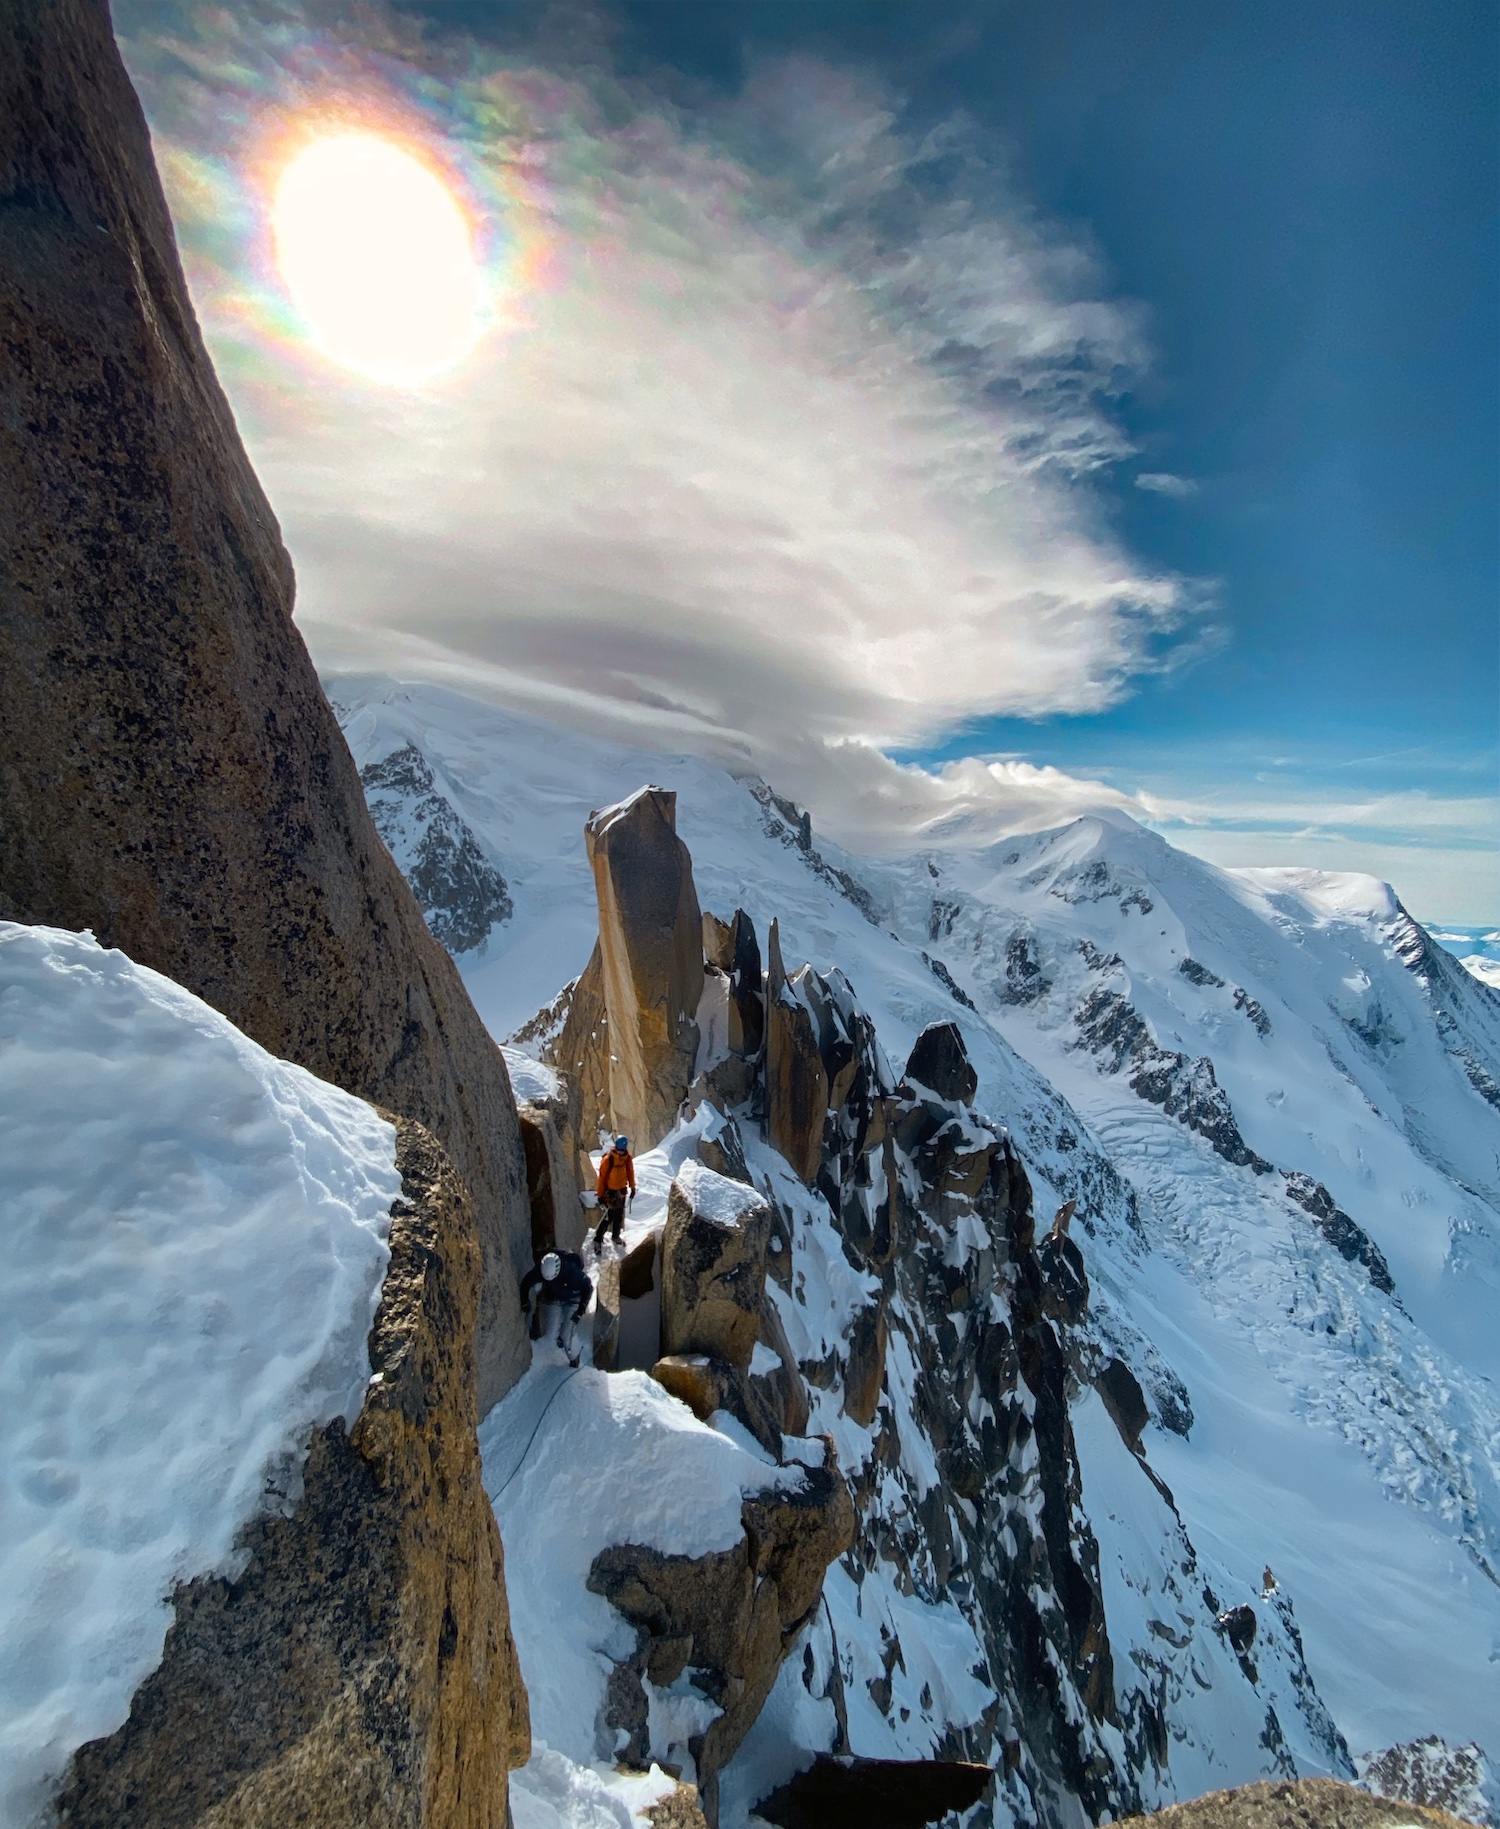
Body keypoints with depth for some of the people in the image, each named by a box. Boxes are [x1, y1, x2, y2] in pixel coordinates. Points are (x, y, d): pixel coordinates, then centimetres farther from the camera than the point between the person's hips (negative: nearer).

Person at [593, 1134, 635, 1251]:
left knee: (619, 1215, 15)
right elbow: (602, 1177, -15)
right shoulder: (608, 1159, -21)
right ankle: (598, 1239, 6)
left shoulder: (627, 1158, -6)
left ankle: (616, 1236, 35)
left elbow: (630, 1172, 9)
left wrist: (632, 1187, 13)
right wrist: (600, 1195, -12)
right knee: (609, 1215, -7)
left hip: (621, 1190, 5)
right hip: (610, 1191, -5)